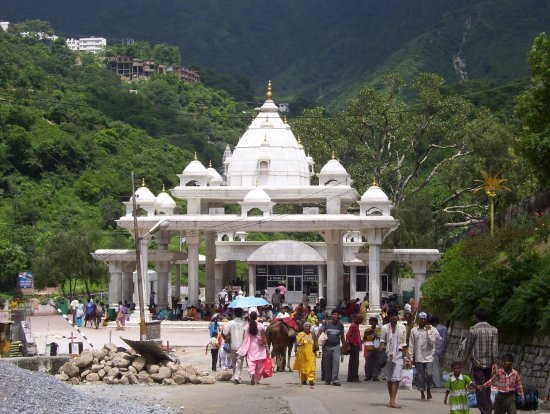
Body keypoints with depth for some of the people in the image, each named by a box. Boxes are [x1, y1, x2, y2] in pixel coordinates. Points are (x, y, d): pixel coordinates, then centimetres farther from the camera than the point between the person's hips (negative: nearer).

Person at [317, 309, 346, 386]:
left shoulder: (340, 325, 10)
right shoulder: (326, 324, 1)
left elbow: (342, 336, 18)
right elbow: (319, 333, -2)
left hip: (336, 346, 1)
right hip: (327, 346, -1)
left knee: (336, 362, -14)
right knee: (327, 364, 4)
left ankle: (335, 379, -17)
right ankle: (327, 380, 16)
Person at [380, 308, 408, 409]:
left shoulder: (402, 328, 5)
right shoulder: (385, 328, 3)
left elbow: (404, 344, 8)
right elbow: (382, 342, 2)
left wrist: (405, 356, 5)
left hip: (399, 355, -1)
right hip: (388, 355, 1)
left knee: (396, 378, -12)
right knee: (389, 379, 7)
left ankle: (392, 401, -18)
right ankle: (392, 400, 19)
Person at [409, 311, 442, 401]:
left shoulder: (431, 330, 2)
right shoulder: (414, 330, 5)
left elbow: (432, 342, -10)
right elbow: (411, 345, 6)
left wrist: (428, 331, -12)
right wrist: (411, 357, 3)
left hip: (428, 357, -2)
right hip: (418, 358, 2)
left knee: (429, 374, -12)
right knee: (420, 376, 4)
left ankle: (428, 389, 12)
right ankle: (422, 392, 15)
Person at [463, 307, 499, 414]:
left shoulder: (473, 330, -8)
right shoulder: (493, 330, 1)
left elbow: (468, 347, -1)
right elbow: (495, 348, -4)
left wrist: (466, 359, 13)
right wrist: (494, 363, -4)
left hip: (477, 362, -4)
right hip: (489, 363, 4)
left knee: (480, 389, -2)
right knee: (487, 387, 15)